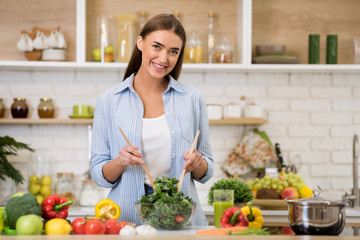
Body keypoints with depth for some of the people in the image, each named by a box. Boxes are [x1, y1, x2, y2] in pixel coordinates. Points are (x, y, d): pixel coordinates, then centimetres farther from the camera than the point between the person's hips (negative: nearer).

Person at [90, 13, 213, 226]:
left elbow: (205, 173, 14)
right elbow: (99, 175, 6)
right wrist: (120, 162, -14)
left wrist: (198, 164, -7)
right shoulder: (109, 101, 4)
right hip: (127, 219, -1)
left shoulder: (192, 99, 8)